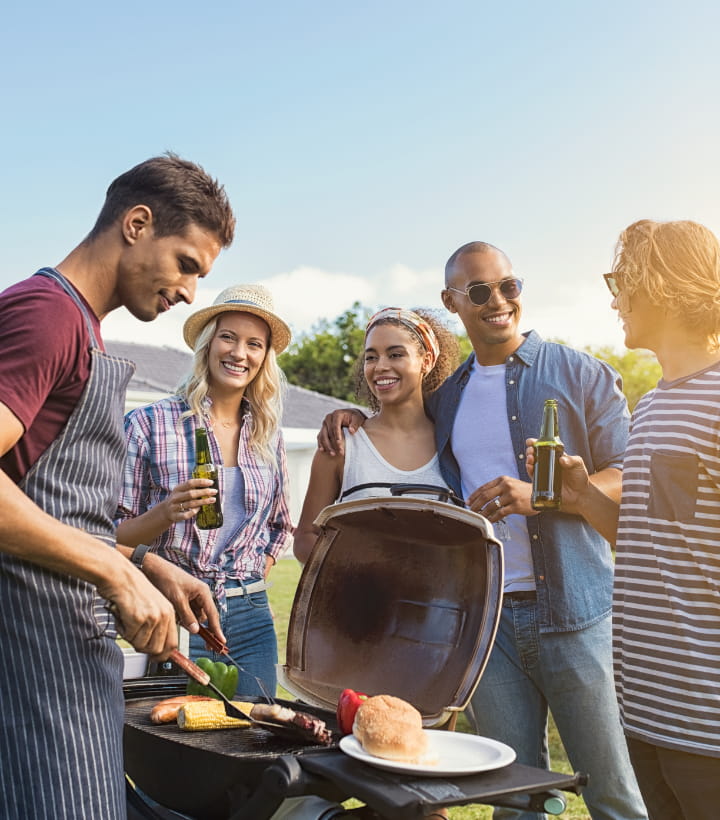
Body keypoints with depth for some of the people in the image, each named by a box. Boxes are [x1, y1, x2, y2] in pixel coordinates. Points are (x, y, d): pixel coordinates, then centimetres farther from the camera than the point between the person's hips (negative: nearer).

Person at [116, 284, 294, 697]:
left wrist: (251, 583, 7)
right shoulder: (150, 423, -4)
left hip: (252, 618, 4)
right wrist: (166, 513, -21)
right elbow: (116, 534, -3)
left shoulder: (268, 435, 8)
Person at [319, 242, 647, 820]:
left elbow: (630, 476, -3)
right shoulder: (445, 397, 14)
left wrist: (538, 495, -18)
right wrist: (354, 416, 12)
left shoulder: (581, 374, 2)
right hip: (485, 616, 3)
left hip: (575, 611, -3)